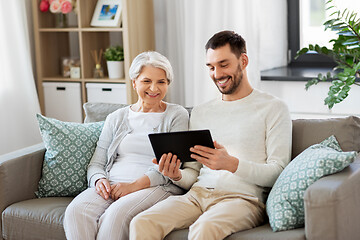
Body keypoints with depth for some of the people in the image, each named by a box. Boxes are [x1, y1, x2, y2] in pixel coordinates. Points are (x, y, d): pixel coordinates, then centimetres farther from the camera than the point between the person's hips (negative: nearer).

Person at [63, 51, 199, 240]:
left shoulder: (177, 115, 8)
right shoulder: (116, 118, 20)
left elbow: (171, 166, -3)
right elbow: (96, 163, 17)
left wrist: (135, 184, -16)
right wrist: (99, 180, -7)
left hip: (155, 187, -3)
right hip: (112, 185, 4)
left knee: (117, 214, -36)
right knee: (76, 211, -29)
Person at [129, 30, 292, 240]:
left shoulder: (273, 108, 5)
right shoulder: (200, 113, 22)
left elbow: (278, 173, -4)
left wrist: (231, 164, -19)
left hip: (242, 197, -4)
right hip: (198, 193, 5)